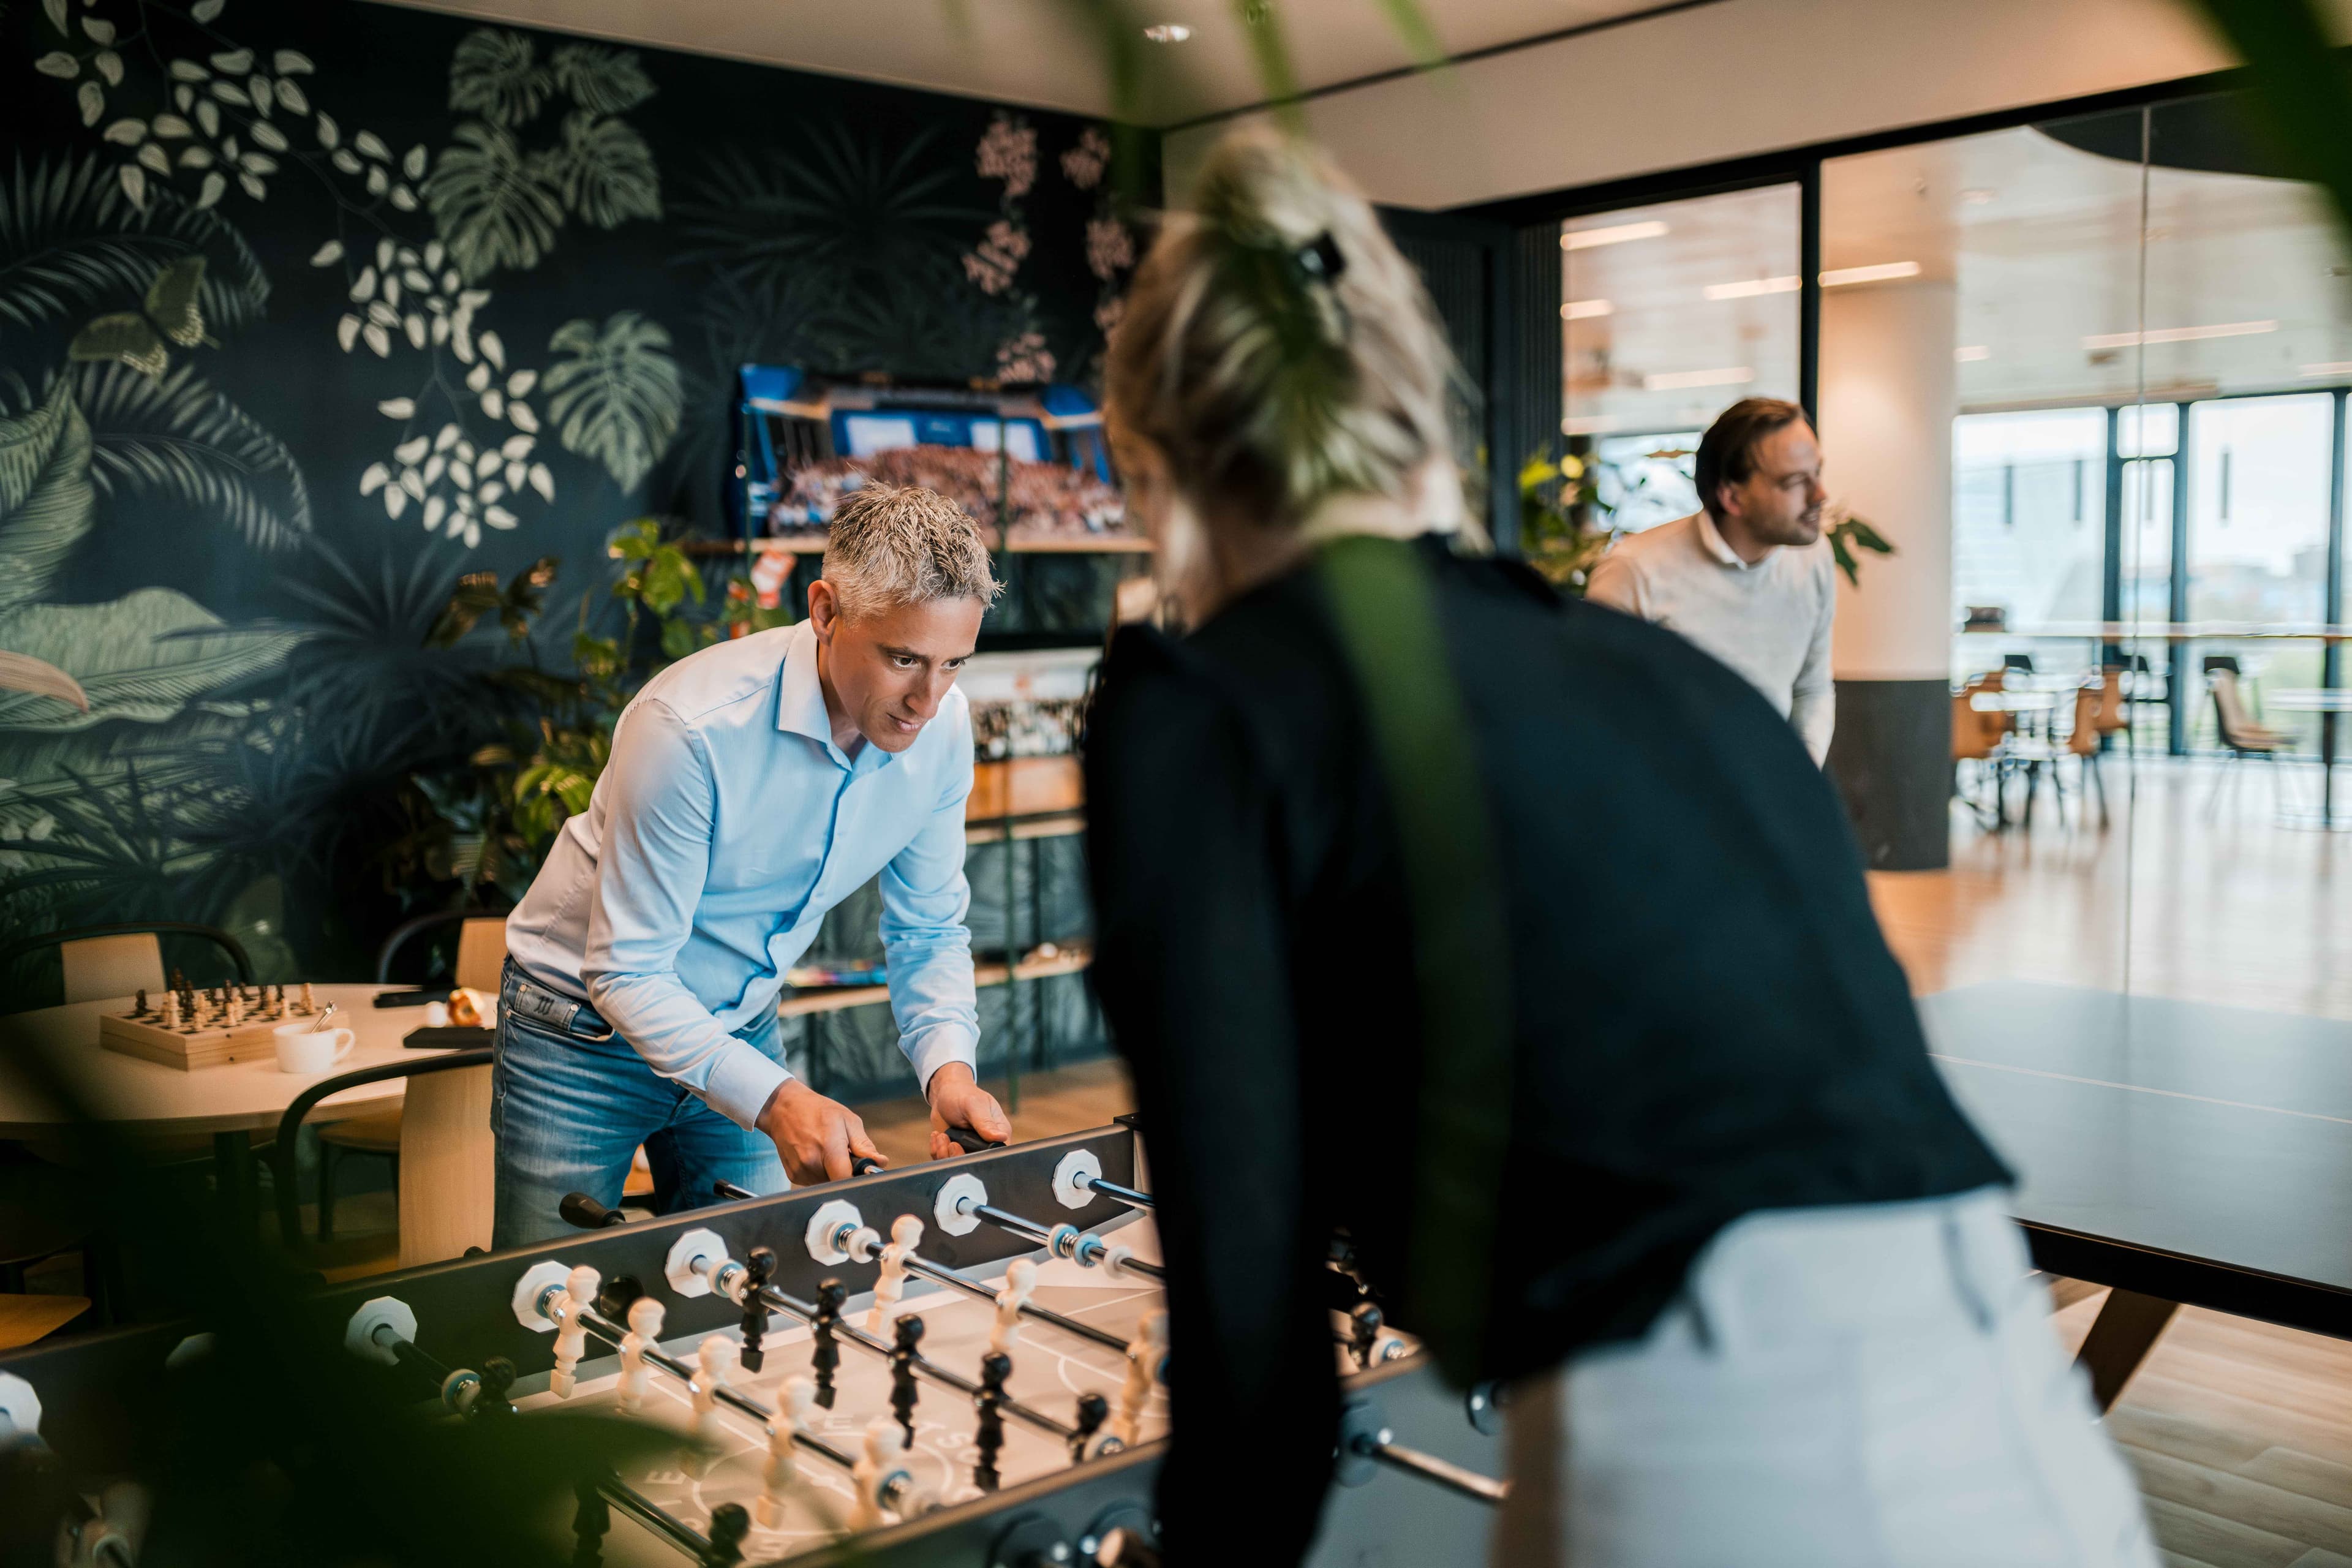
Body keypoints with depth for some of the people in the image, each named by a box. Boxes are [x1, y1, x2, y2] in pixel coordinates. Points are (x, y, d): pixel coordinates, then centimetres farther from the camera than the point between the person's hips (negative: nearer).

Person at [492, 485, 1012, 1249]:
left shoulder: (942, 728, -14)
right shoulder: (692, 727, -32)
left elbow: (929, 934, -2)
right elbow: (625, 973, -27)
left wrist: (949, 1068, -21)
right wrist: (775, 1100, -39)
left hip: (742, 1032, 5)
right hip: (586, 1029, -4)